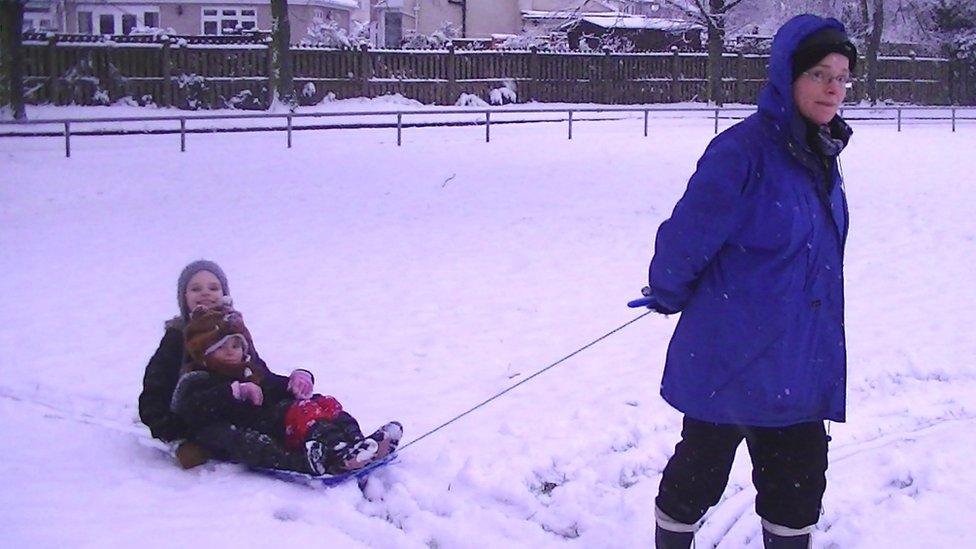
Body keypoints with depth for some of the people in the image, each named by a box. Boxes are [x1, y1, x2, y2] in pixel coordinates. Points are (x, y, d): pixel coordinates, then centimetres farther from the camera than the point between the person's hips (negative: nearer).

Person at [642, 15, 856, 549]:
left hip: (802, 360, 7)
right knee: (701, 469, 12)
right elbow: (686, 234, -16)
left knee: (800, 480, 16)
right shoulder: (743, 151, -21)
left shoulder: (820, 155, 5)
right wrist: (668, 295, 1)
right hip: (732, 358, -7)